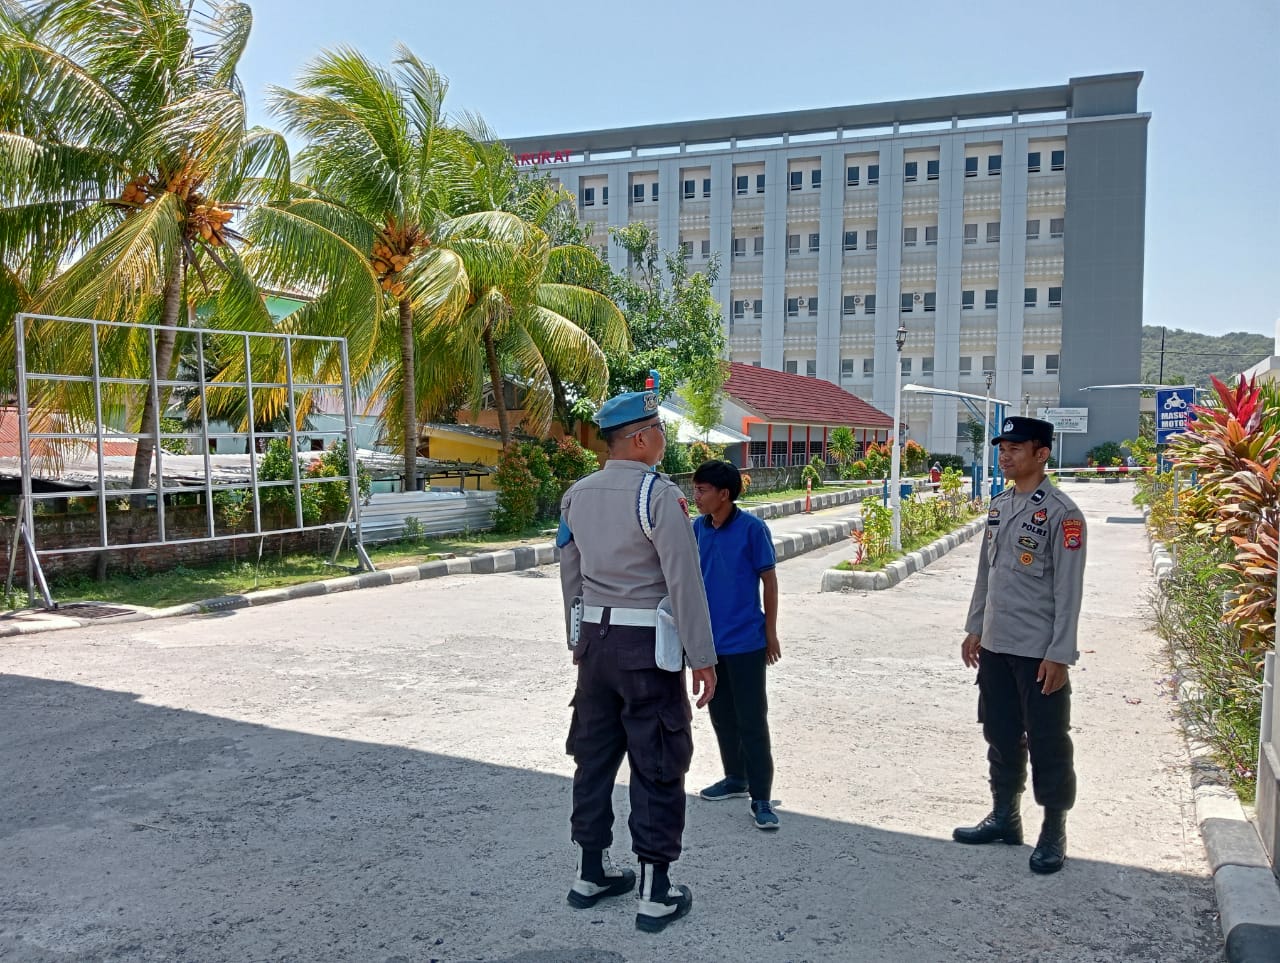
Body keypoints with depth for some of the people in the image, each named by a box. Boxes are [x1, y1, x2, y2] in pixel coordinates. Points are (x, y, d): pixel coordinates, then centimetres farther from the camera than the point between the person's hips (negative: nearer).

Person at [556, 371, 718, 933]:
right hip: (647, 645, -7)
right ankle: (655, 894, 12)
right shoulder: (659, 495, -15)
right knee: (657, 767, 3)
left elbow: (570, 575, 13)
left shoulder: (576, 496, 6)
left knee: (594, 755, 17)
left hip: (596, 641, 7)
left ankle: (590, 873, 30)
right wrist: (703, 657, -12)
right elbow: (685, 582, -17)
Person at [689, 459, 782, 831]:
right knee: (721, 716, 17)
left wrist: (770, 632, -5)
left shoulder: (752, 528, -12)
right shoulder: (695, 529, 2)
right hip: (708, 639, 6)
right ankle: (736, 778, 34)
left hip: (745, 641, -5)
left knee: (752, 721, 0)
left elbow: (769, 579, -6)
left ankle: (761, 799, 7)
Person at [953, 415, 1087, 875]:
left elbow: (1068, 590, -14)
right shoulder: (998, 506, 9)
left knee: (1047, 742, 5)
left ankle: (1054, 832, 19)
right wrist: (974, 628, 16)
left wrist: (1058, 655, -16)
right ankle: (1004, 816, 32)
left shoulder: (1061, 513, -13)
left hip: (1039, 652, -7)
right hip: (996, 646, 7)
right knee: (1000, 735, 17)